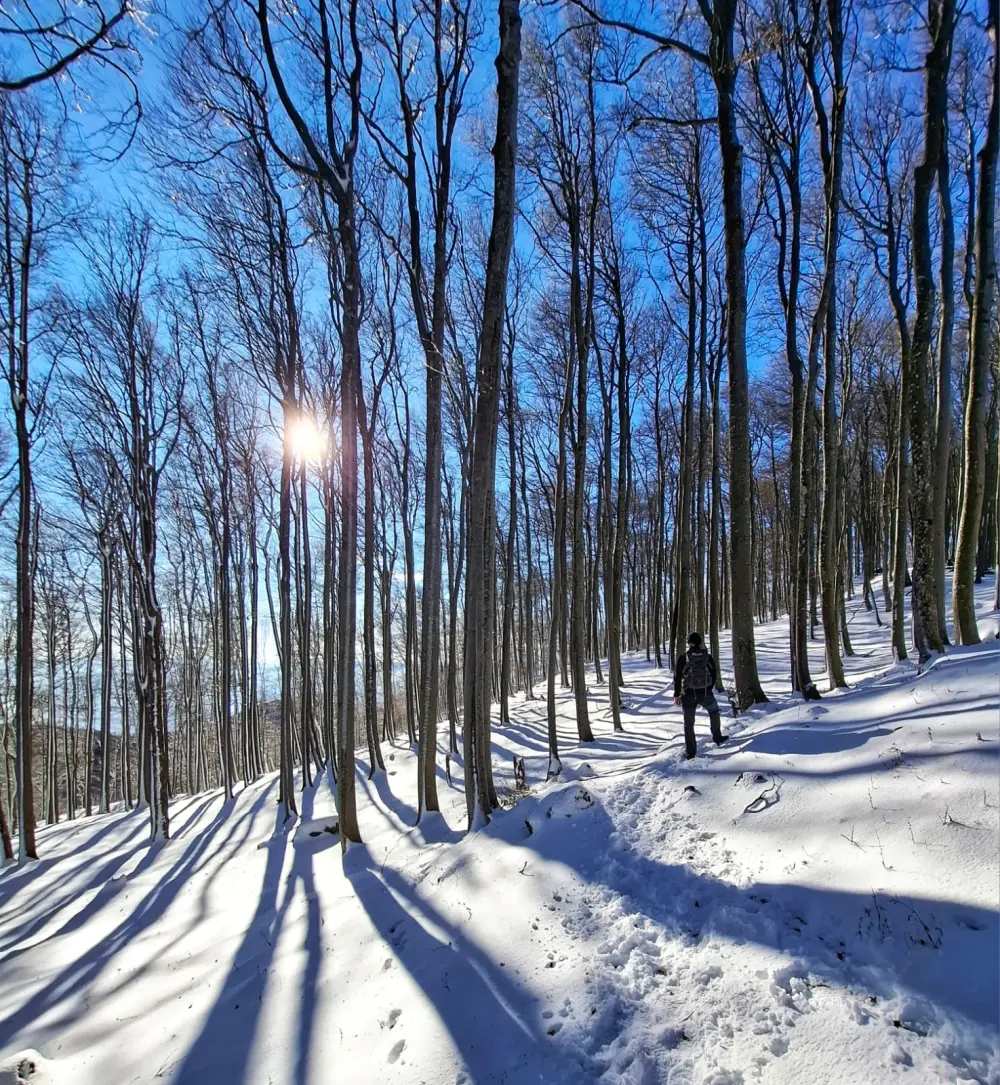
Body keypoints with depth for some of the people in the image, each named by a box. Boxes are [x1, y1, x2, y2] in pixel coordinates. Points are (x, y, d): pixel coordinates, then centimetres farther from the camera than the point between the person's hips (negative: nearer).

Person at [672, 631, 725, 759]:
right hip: (706, 693, 1)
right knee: (714, 711, 32)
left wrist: (677, 694, 2)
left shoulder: (683, 657, -7)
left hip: (689, 694, -1)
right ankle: (717, 737, 36)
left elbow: (677, 676, -6)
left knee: (688, 724, 8)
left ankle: (691, 752, 11)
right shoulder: (707, 656, -1)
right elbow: (714, 674, 7)